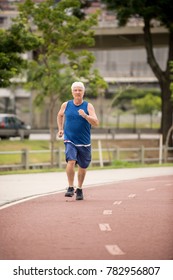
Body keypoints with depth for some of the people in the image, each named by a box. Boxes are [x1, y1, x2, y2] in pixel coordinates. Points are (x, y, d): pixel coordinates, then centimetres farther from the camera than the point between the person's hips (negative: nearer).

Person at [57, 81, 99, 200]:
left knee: (82, 167, 10)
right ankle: (70, 188, -13)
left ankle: (79, 189, 30)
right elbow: (60, 115, 23)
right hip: (70, 140, 0)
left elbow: (96, 123, -16)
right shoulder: (66, 105, 1)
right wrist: (60, 129, 15)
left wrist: (85, 116, -30)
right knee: (71, 162, -22)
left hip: (84, 142, 0)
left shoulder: (88, 106, -5)